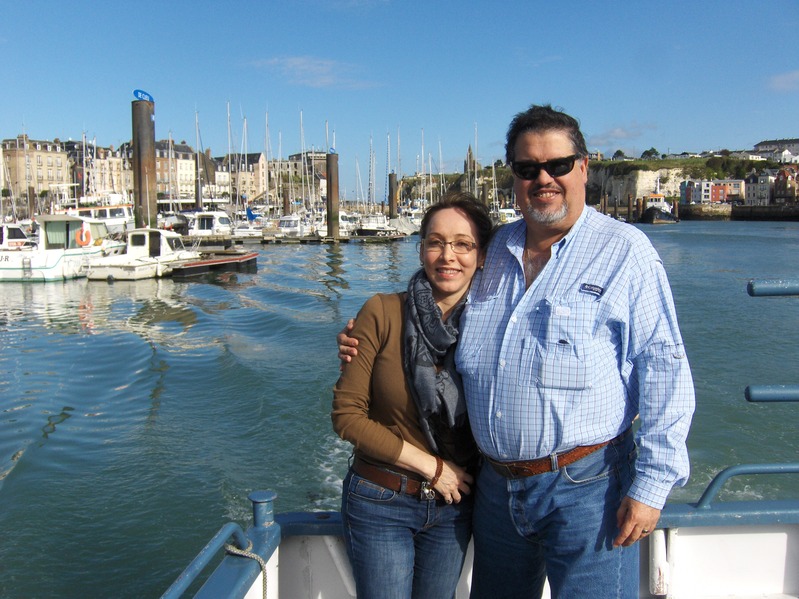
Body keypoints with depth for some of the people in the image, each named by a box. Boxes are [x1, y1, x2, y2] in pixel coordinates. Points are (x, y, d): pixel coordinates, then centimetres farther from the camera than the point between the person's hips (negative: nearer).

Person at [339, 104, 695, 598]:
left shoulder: (625, 251, -5)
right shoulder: (494, 250, 10)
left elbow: (663, 370, -9)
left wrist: (650, 485, -13)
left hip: (586, 487, -5)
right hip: (497, 486, 5)